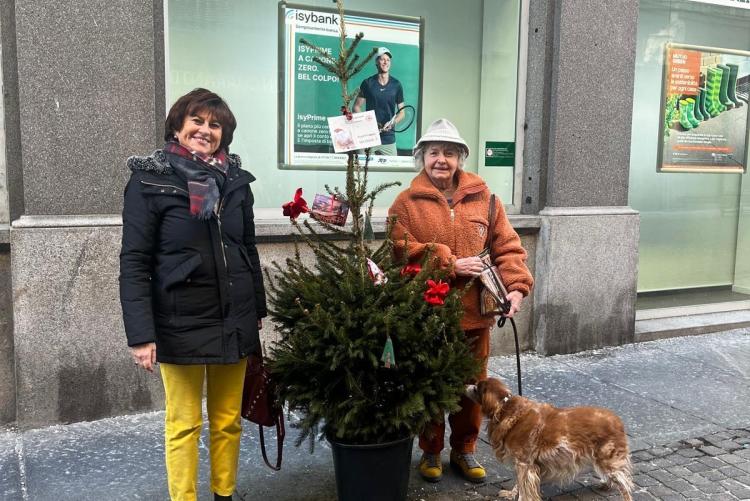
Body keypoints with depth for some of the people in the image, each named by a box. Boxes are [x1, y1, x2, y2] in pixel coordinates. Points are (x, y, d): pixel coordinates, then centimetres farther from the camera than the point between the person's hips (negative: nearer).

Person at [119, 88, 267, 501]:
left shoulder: (235, 179, 6)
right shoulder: (149, 180, -7)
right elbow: (134, 263, -10)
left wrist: (258, 310, 15)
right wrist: (140, 333, -16)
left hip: (235, 321, 4)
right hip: (181, 324, -4)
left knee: (228, 420, 13)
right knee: (184, 424, 9)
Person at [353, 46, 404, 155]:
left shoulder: (396, 85, 6)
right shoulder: (367, 83, 3)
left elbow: (401, 112, 11)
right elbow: (356, 107, 6)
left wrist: (393, 122, -10)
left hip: (388, 139, 1)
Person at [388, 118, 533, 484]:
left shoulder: (483, 198, 5)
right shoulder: (406, 202, -2)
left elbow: (507, 246, 3)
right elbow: (402, 251, -13)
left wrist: (516, 286, -11)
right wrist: (450, 264, -18)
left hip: (473, 312, 3)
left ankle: (464, 450, 33)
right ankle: (431, 451, 30)